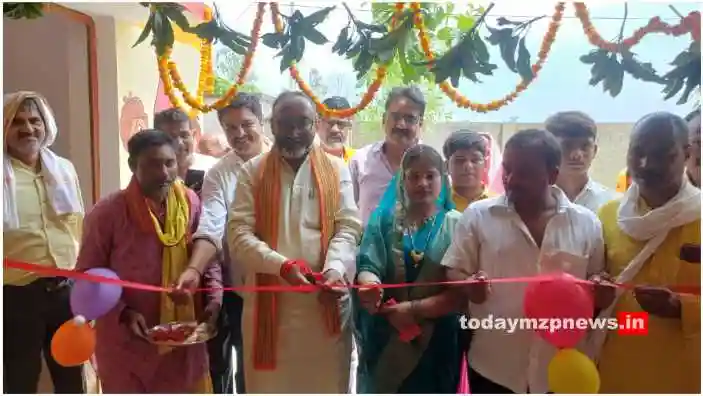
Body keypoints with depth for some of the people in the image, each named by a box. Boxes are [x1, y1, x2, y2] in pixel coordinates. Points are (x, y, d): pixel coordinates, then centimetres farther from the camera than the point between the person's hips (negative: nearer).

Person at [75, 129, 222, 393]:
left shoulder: (192, 204, -4)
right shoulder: (107, 213, -15)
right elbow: (88, 274, -7)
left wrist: (214, 296, -8)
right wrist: (122, 313, -17)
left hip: (184, 338, 3)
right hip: (125, 342, -3)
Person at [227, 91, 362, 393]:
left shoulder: (337, 170, 7)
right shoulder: (252, 172, 5)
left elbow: (348, 228, -1)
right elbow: (238, 234, -4)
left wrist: (335, 269, -21)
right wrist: (282, 264, -20)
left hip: (325, 301, 1)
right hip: (268, 303, 0)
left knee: (326, 382, 10)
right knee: (269, 384, 9)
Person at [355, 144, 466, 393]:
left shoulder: (456, 225, -4)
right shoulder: (384, 219, 2)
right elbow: (368, 265, -7)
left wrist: (415, 309, -19)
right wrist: (370, 284, -28)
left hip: (435, 341, -1)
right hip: (385, 338, 1)